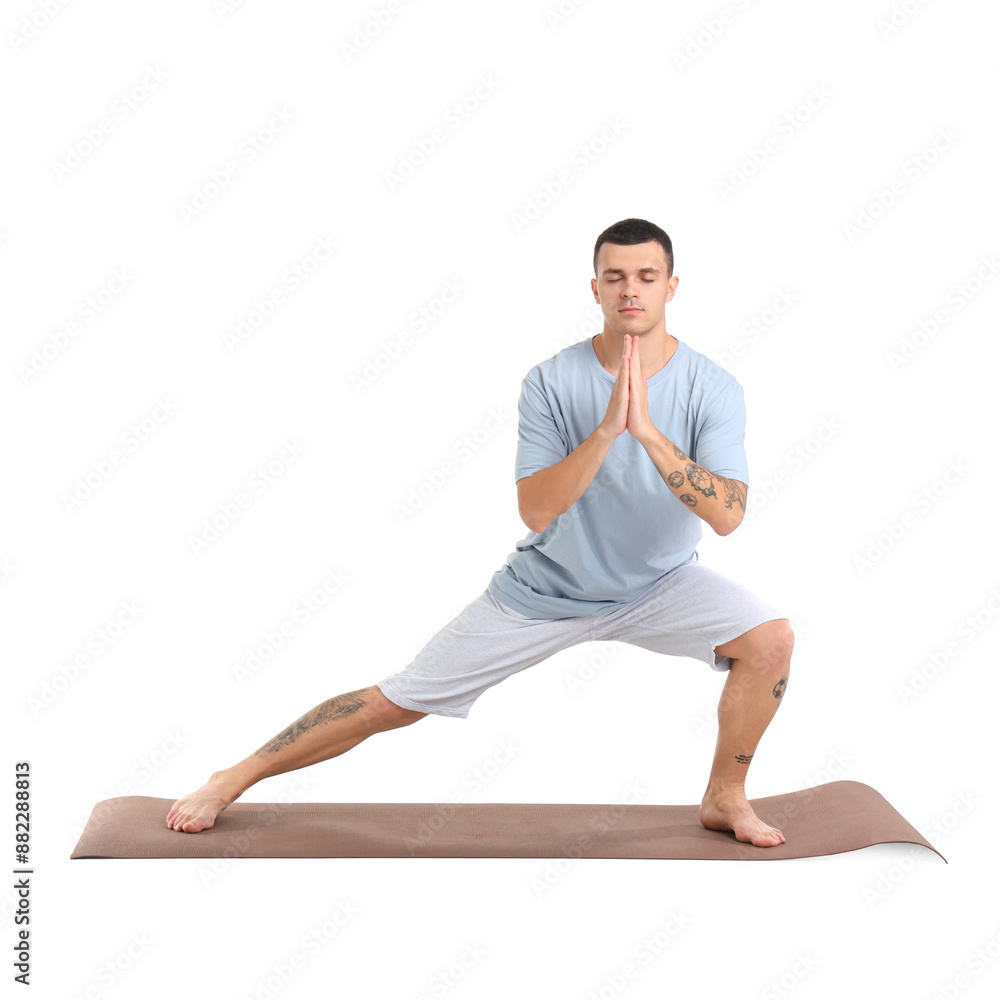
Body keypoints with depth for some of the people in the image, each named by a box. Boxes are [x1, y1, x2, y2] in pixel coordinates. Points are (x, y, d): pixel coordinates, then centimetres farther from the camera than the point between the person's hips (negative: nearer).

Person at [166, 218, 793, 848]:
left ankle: (726, 798, 1)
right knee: (398, 701, -1)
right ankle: (235, 780, 16)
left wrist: (647, 430, -37)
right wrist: (607, 428, -37)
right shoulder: (551, 382, -16)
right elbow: (535, 511, -25)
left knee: (770, 638, -23)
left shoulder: (714, 388, -15)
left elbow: (728, 516, -27)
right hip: (545, 589, -1)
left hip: (659, 582, 1)